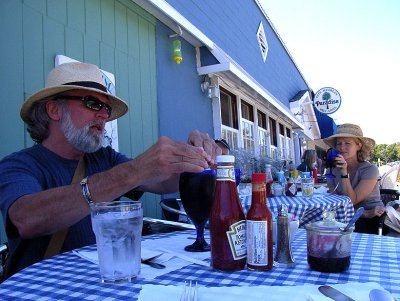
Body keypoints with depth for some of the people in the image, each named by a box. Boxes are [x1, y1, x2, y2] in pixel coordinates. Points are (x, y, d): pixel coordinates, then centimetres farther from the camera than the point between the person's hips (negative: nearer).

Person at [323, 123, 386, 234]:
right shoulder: (332, 171, 1)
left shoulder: (370, 169, -10)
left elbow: (351, 201, -16)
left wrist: (344, 173, -23)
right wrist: (365, 213, -16)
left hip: (372, 222, -4)